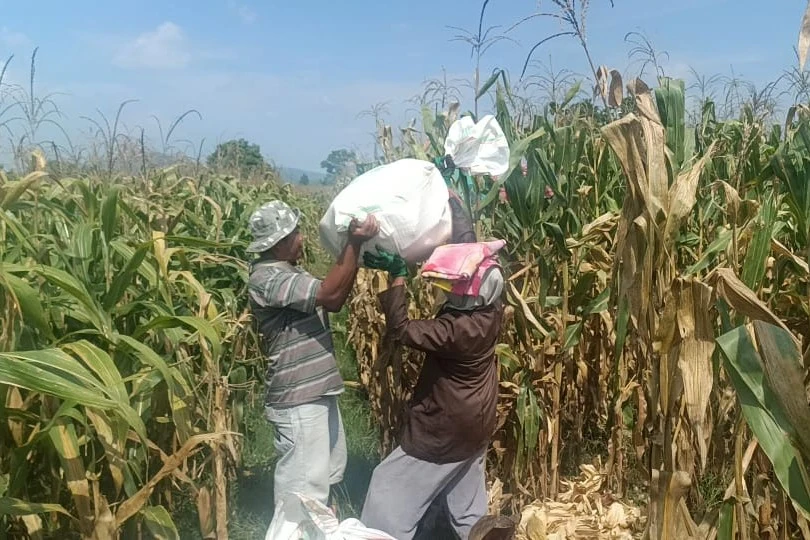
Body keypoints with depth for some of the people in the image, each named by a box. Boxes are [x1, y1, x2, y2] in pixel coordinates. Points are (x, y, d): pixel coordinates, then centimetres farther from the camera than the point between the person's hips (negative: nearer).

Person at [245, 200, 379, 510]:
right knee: (303, 485, -1)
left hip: (317, 391, 11)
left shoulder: (288, 271, 10)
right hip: (298, 400, -10)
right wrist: (355, 243, -29)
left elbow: (333, 300, 6)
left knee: (327, 472, 24)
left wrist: (354, 247, 1)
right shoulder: (267, 278, -22)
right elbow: (330, 293, -28)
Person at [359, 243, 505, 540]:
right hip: (474, 427, 9)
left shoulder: (456, 329, -33)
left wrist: (398, 274, -29)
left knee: (390, 494, 6)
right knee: (468, 508, 26)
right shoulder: (490, 312, -11)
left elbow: (401, 330, -29)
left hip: (444, 431, -8)